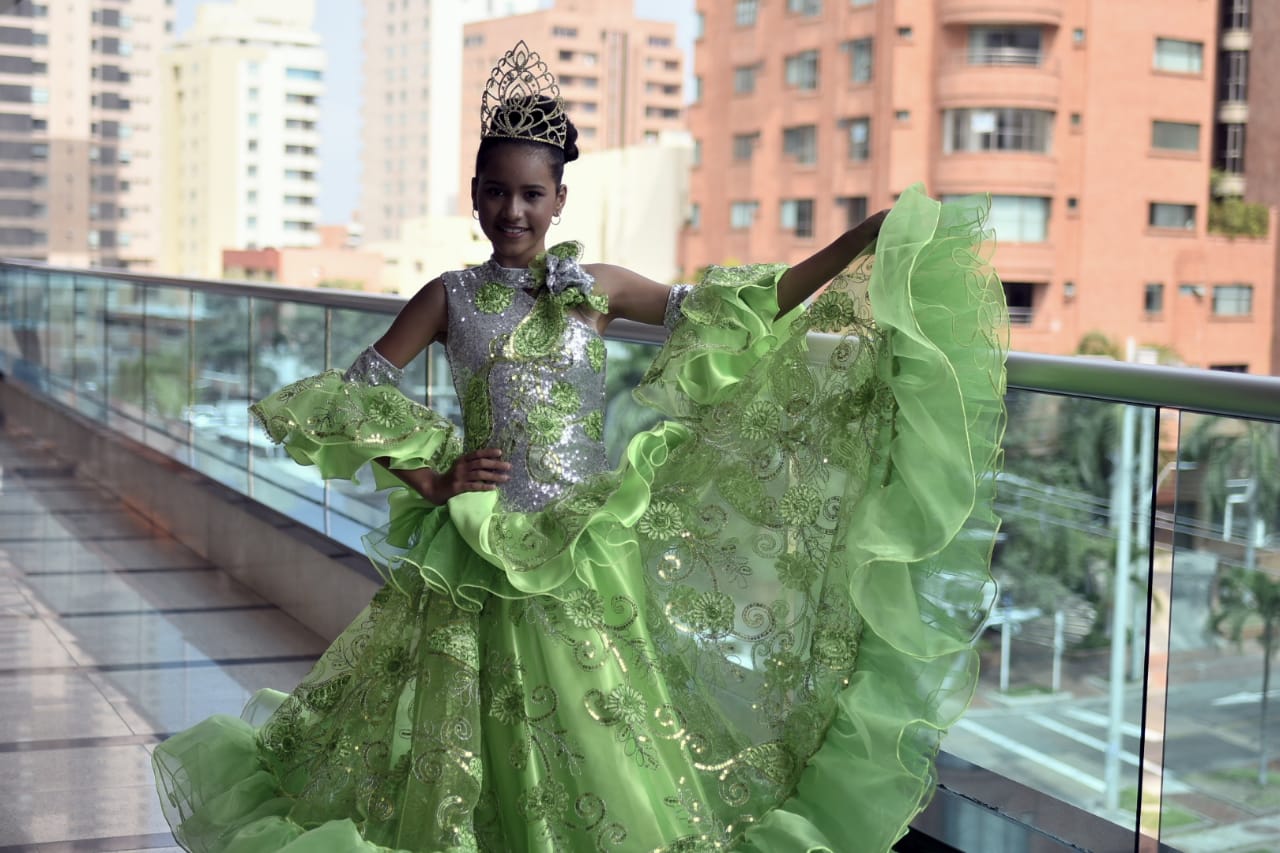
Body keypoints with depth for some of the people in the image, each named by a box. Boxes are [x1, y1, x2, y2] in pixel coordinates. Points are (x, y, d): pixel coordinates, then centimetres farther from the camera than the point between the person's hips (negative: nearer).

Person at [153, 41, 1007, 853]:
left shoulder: (597, 288, 5)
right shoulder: (450, 298, 3)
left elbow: (730, 319, 4)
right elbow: (349, 400, 4)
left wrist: (859, 244, 0)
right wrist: (430, 481, -6)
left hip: (589, 561, 1)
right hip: (478, 567, -1)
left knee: (602, 757, 3)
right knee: (475, 759, 4)